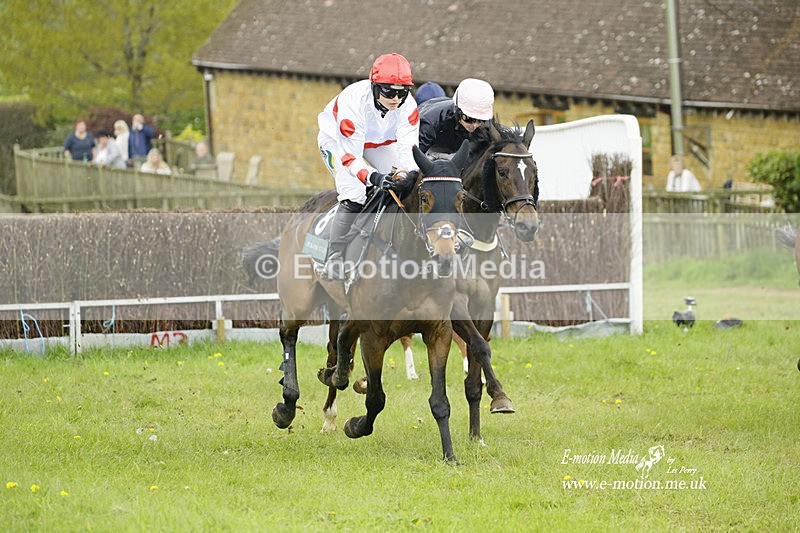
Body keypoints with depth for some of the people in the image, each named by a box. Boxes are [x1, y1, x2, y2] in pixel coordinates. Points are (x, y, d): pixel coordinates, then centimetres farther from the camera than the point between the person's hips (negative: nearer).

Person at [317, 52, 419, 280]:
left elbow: (408, 148, -27)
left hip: (379, 143, 5)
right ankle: (335, 259, -22)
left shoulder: (408, 105, -28)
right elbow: (350, 156, -40)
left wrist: (412, 174, -48)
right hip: (336, 141, -5)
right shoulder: (354, 103, -41)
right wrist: (373, 177, -57)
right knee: (353, 196, -26)